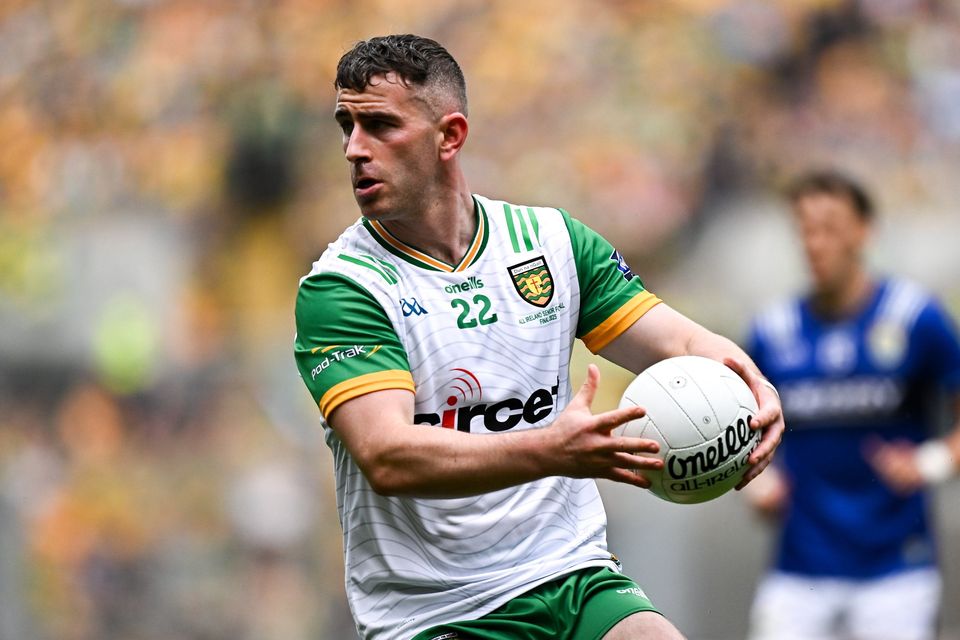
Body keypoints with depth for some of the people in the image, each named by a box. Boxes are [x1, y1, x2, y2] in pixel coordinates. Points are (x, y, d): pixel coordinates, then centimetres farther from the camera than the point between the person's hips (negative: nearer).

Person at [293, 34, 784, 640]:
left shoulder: (551, 239, 7)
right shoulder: (337, 288, -7)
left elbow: (683, 342, 6)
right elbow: (387, 458, -20)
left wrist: (751, 390, -18)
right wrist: (551, 452, -35)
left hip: (575, 579, 2)